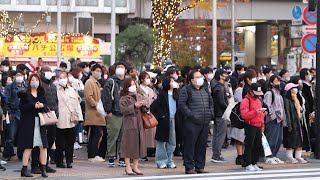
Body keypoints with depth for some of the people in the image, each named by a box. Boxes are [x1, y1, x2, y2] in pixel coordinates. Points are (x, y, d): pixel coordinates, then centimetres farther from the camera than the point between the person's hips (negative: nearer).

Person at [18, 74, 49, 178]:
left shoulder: (42, 94, 14)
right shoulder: (25, 94, 2)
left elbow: (47, 107, 10)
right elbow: (22, 107, -7)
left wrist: (42, 106, -11)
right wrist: (33, 106, -16)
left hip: (41, 123, 4)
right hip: (29, 123, -4)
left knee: (43, 146, -1)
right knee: (28, 147, -3)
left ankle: (43, 169, 6)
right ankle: (24, 169, 4)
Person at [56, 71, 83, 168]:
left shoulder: (72, 90, 17)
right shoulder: (55, 90, 0)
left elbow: (77, 103, 17)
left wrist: (79, 116, 10)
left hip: (71, 120, 4)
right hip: (60, 120, -4)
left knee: (70, 142, 5)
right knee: (60, 143, 0)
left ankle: (69, 161, 12)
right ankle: (59, 161, 8)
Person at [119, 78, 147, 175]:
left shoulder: (139, 96, 13)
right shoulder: (123, 98, -4)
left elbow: (146, 101, 19)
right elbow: (123, 110, -13)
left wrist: (144, 104, -4)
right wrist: (134, 106, -20)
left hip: (139, 123, 5)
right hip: (129, 123, -5)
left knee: (138, 144, 7)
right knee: (129, 144, -2)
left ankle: (135, 166, 16)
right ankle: (128, 167, 5)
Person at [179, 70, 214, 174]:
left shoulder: (205, 90, 18)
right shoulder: (186, 90, -3)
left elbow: (211, 102, 27)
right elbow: (181, 104, -10)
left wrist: (211, 113, 12)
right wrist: (190, 114, -16)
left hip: (205, 122, 7)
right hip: (192, 122, -6)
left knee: (202, 145, 9)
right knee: (190, 145, -4)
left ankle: (200, 166, 17)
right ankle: (189, 167, 0)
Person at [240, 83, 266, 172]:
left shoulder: (258, 100, 18)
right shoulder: (246, 101, -10)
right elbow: (244, 115, -21)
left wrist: (262, 124, 22)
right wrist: (256, 112, -29)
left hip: (258, 127, 8)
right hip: (250, 127, -8)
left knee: (258, 146, 9)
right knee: (249, 146, -5)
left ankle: (254, 164, 17)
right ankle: (248, 165, -1)